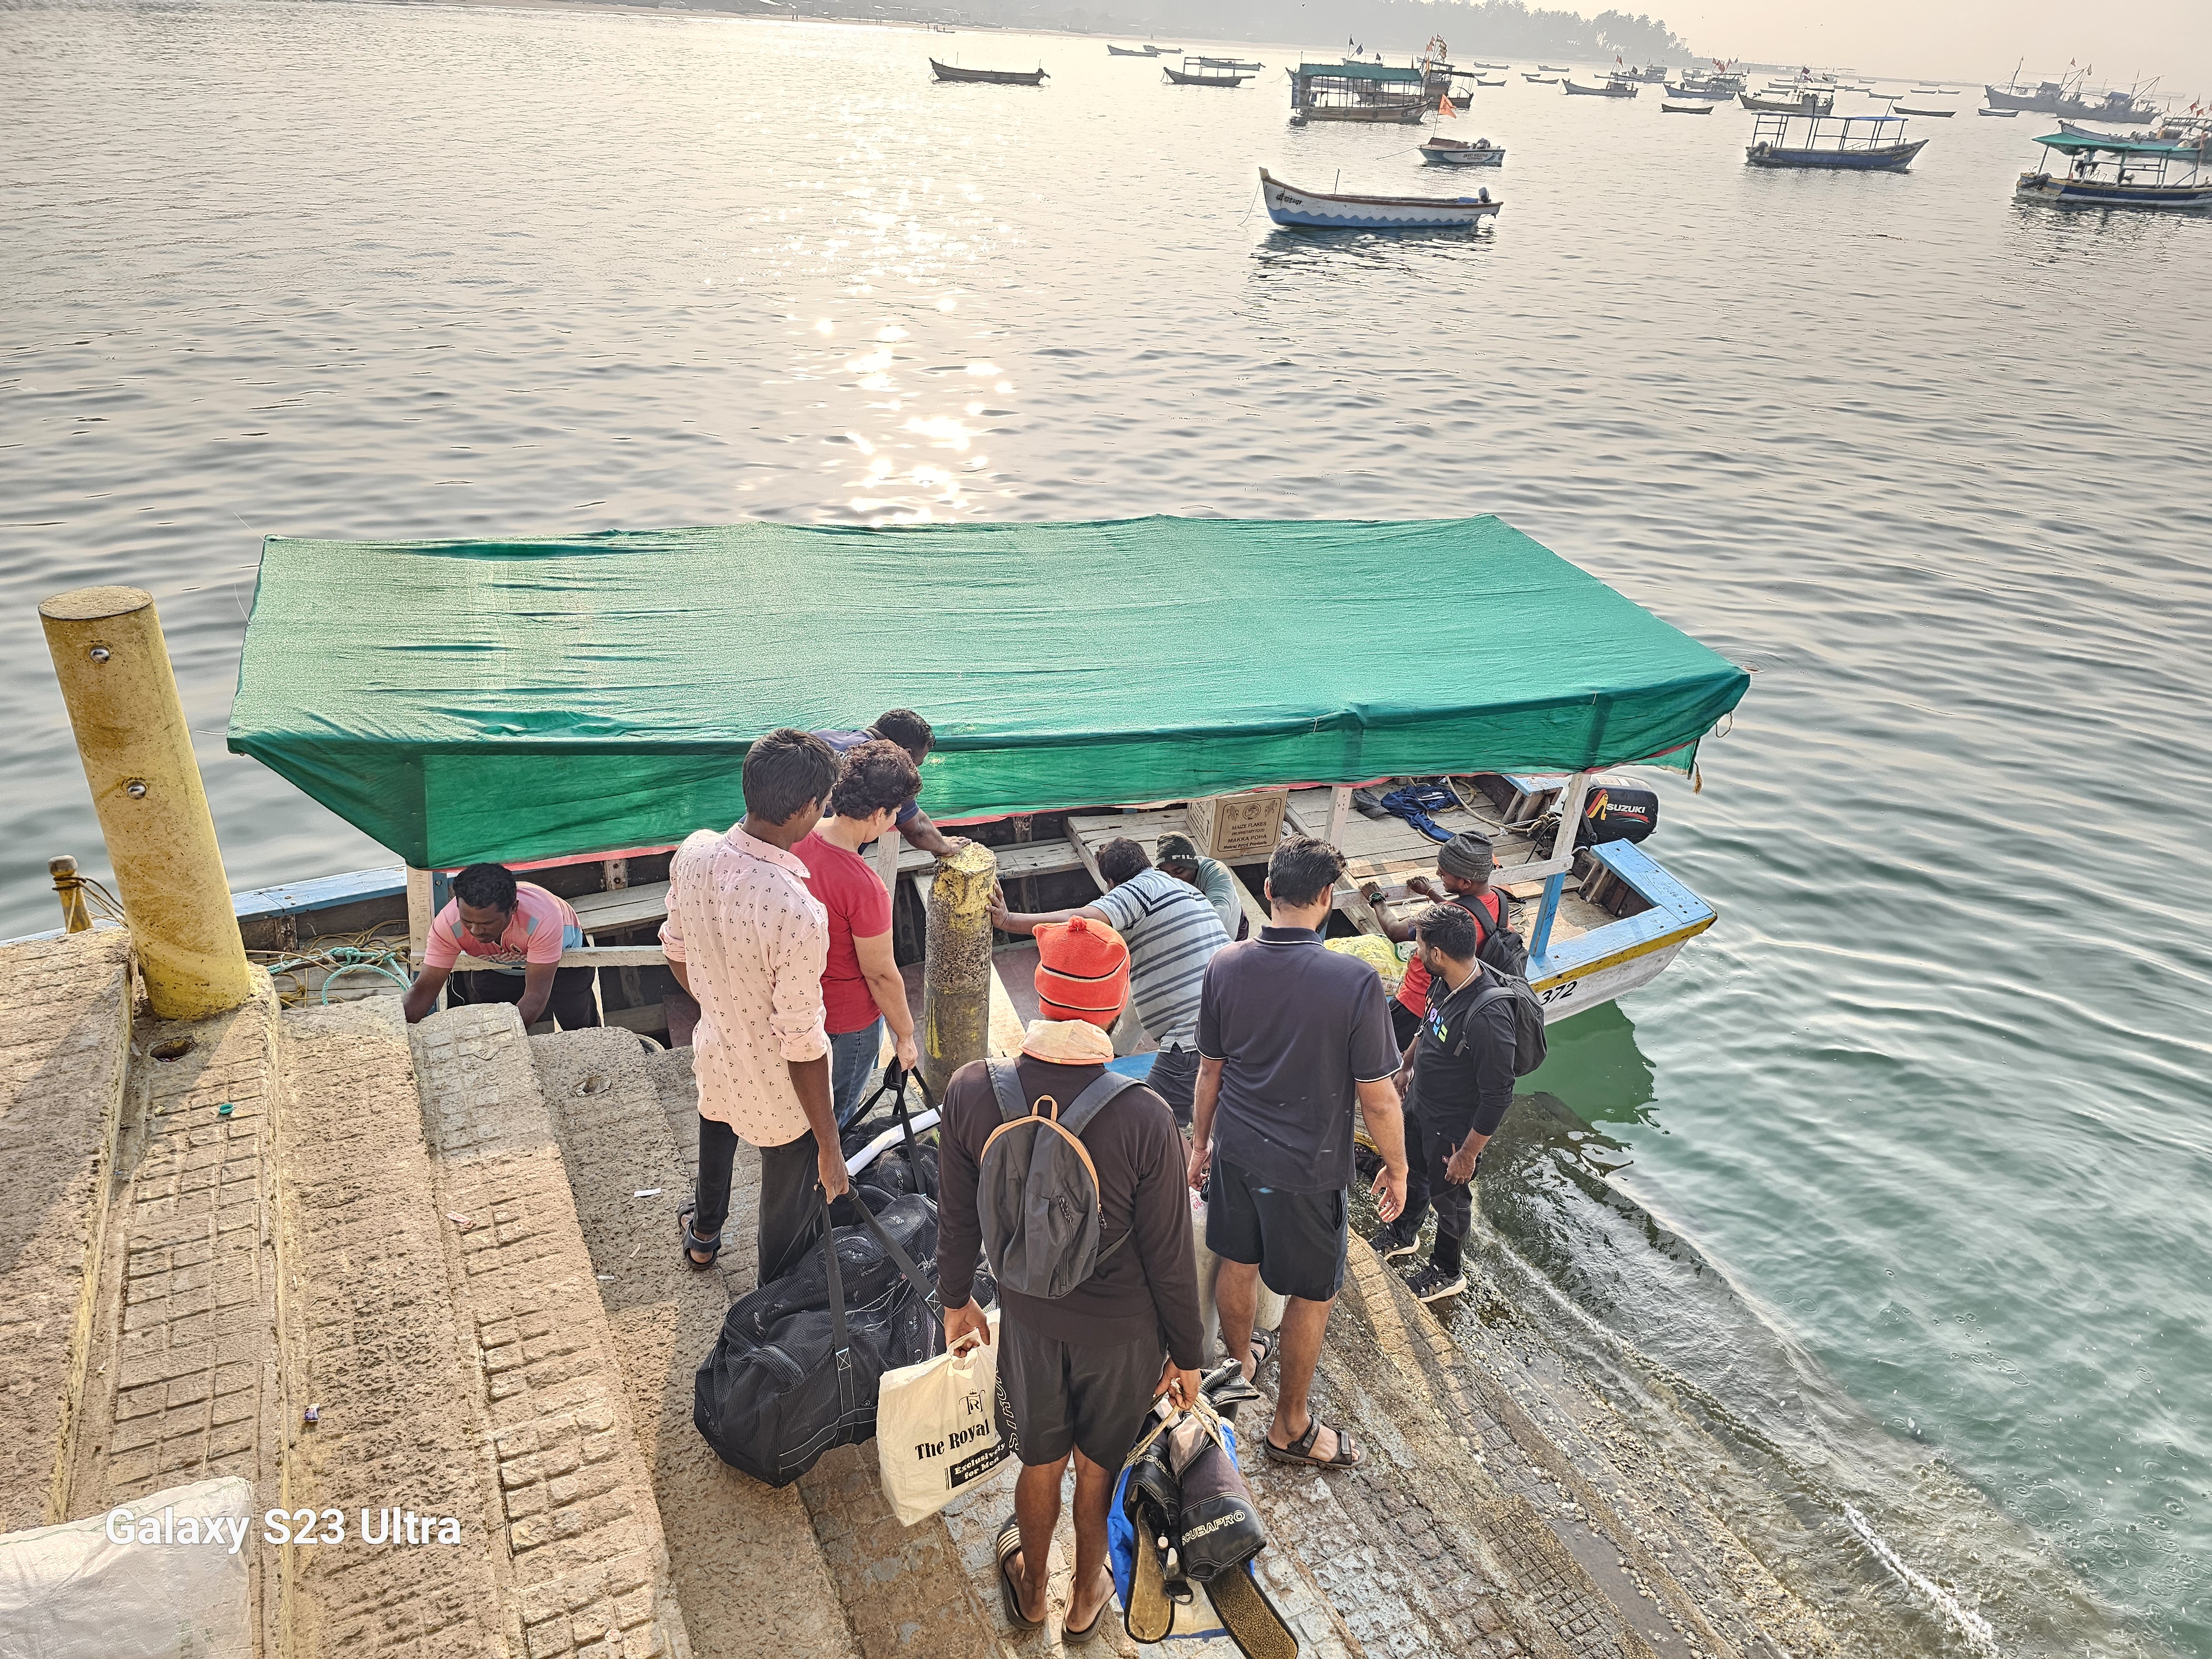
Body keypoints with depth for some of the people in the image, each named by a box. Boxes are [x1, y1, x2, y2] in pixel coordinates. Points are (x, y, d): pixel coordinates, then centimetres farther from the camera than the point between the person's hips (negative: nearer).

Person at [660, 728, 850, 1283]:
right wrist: (830, 1146, -15)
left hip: (714, 1055, 7)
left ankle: (704, 1236, 69)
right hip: (781, 1095, -7)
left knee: (716, 1141, 38)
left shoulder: (693, 853, -17)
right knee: (789, 1215, 22)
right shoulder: (798, 914, -38)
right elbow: (802, 1044, -29)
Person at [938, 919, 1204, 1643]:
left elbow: (958, 1216, -6)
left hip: (1029, 1317, 2)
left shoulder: (972, 1090, -22)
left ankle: (1031, 1587, 54)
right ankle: (1086, 1597, 51)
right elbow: (1169, 1255, -17)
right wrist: (1186, 1352, 0)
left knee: (1040, 1461, 28)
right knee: (1099, 1468, 25)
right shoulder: (1144, 1118, -29)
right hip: (1123, 1331, -2)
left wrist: (956, 1297, 13)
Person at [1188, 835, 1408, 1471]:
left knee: (1238, 1267, 25)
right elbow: (1377, 1098, -17)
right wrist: (1396, 1168, 0)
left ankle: (1238, 1365, 49)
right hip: (1308, 1169, -5)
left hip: (1237, 1153, 5)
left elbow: (1211, 1068, 2)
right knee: (1314, 1296, 15)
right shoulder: (1355, 981, -25)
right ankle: (1290, 1427, 31)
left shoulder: (1225, 967, -11)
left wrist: (1201, 1141, 17)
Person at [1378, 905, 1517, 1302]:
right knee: (1412, 1173, 29)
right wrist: (1406, 1066, 22)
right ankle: (1402, 1236, 57)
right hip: (1420, 1103, 7)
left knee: (1448, 1197, 18)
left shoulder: (1487, 1016, -39)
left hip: (1453, 1126, -7)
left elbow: (1498, 1096, -30)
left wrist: (1468, 1154, -21)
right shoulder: (1446, 982, -13)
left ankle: (1447, 1272, 44)